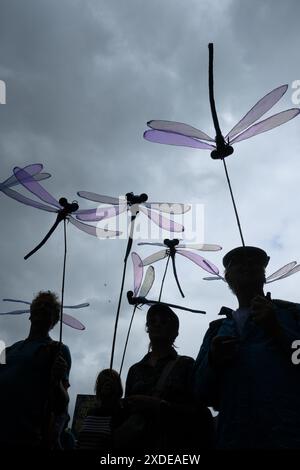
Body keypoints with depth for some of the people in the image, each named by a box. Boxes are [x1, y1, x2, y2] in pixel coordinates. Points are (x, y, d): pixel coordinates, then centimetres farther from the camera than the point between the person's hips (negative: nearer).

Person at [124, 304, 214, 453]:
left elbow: (199, 412, -9)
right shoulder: (135, 369, 12)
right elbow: (127, 412, 16)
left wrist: (159, 406, -20)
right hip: (139, 445, 3)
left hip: (177, 443, -3)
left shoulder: (186, 364, 0)